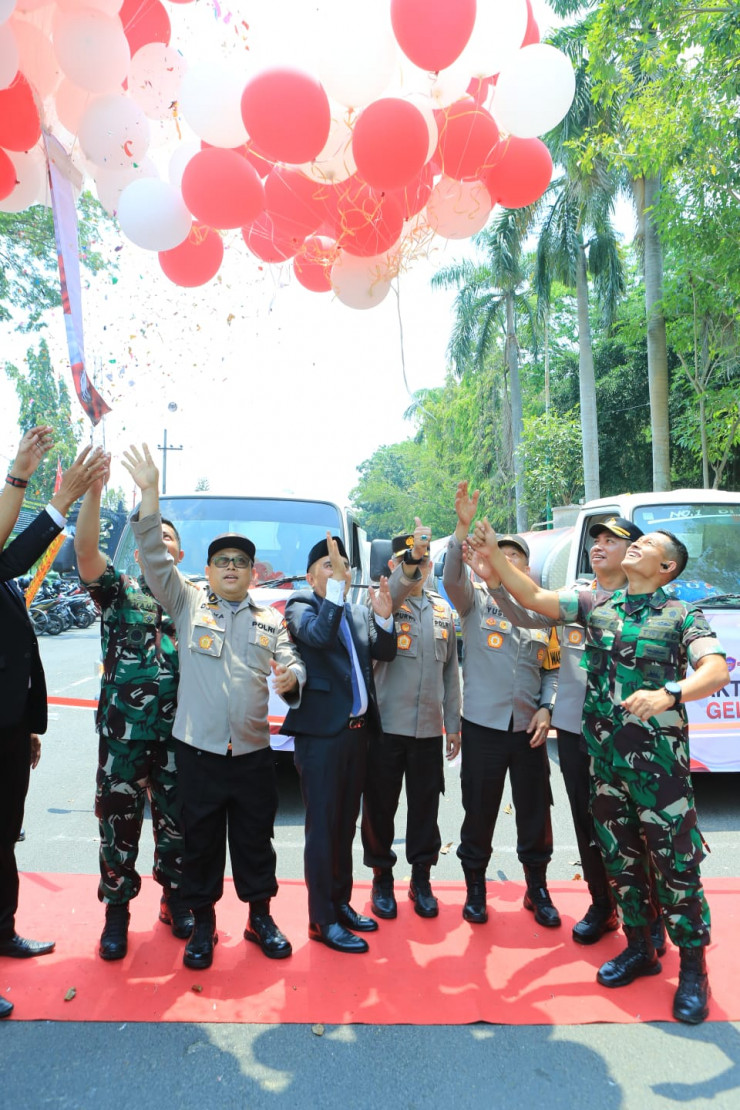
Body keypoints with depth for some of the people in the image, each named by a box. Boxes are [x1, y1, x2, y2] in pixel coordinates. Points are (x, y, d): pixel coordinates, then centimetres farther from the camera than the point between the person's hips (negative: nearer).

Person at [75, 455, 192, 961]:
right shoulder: (120, 590, 2)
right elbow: (85, 549, -16)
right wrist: (94, 491, -28)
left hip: (179, 730, 2)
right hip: (124, 729, -2)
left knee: (177, 819, 12)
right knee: (119, 819, 7)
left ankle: (175, 900, 31)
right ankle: (117, 911, 25)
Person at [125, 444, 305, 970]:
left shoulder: (271, 619, 9)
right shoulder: (188, 604, 3)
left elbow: (292, 663, 7)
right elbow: (156, 559, -6)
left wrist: (291, 679, -19)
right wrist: (150, 494, -15)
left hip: (253, 751, 2)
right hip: (198, 749, -1)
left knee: (256, 840, 13)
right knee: (201, 842, 10)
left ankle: (261, 918, 32)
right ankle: (203, 925, 28)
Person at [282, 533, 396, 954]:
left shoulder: (359, 612, 15)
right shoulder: (300, 606, -3)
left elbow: (385, 653, 4)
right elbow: (318, 635, -24)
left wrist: (383, 619, -12)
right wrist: (337, 587, -28)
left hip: (358, 729, 7)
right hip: (321, 730, -6)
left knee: (346, 823, 16)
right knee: (323, 826, 0)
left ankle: (341, 902, 29)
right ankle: (322, 919, 10)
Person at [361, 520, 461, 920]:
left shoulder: (443, 610, 9)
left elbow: (450, 670, 13)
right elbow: (392, 594, -31)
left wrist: (454, 723, 11)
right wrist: (411, 561, -48)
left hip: (429, 729, 3)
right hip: (385, 725, -3)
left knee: (425, 807, 12)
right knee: (380, 806, 8)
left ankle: (421, 879, 29)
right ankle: (382, 877, 27)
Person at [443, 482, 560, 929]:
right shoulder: (476, 600, 1)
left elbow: (552, 670, 12)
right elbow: (452, 578, -21)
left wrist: (546, 709, -3)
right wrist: (463, 527, -31)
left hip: (530, 728, 3)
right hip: (484, 725, -2)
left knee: (535, 813, 11)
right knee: (479, 813, 7)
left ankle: (538, 890, 32)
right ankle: (476, 889, 27)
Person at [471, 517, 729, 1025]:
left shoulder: (682, 615, -4)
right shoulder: (596, 605, 8)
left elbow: (717, 670, -16)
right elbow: (534, 596, 4)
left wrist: (669, 694, -34)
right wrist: (493, 555, -5)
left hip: (659, 759, -4)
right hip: (603, 758, 4)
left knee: (676, 863, 2)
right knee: (620, 858, 15)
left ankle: (693, 969, 21)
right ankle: (640, 948, 33)